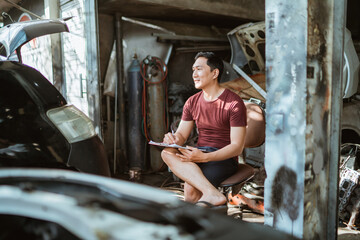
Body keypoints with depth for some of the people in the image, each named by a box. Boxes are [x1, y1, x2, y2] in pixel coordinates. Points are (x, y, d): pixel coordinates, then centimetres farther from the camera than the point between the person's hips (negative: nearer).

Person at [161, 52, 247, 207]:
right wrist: (173, 140, -18)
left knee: (191, 188, -32)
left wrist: (204, 157, -28)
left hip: (224, 159, -6)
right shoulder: (192, 102, 10)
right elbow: (181, 134, 9)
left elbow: (237, 147, -14)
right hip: (200, 154, 6)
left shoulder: (234, 103, -10)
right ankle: (213, 194, -37)